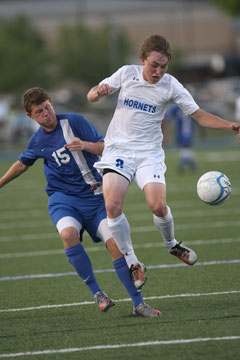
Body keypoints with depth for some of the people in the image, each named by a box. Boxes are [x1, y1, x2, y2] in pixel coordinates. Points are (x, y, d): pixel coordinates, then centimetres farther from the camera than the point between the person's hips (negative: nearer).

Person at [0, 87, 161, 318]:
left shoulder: (75, 122, -4)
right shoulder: (37, 142, 5)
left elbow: (106, 148, -6)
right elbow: (22, 164, 26)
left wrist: (86, 145, -25)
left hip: (94, 195, -1)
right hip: (63, 198, 1)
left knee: (115, 243, -15)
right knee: (68, 234, -31)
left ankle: (138, 303, -6)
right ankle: (96, 293, -19)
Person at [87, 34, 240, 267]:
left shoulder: (171, 86, -3)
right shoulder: (127, 73, 0)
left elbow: (199, 115, -1)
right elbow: (91, 97, 7)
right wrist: (99, 91, -18)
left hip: (148, 152, -1)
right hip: (118, 149, 1)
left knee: (158, 206, -17)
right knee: (112, 206, -18)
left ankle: (171, 245, 16)